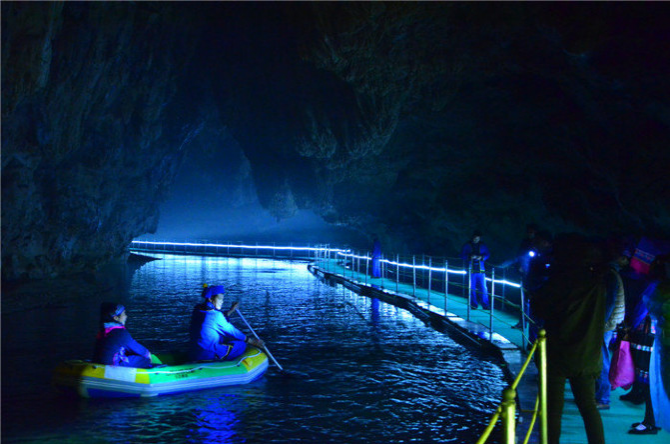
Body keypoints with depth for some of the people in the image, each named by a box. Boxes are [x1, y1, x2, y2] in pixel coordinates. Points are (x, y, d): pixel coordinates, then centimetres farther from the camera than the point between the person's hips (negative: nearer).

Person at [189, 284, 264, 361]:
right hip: (208, 354, -9)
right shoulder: (215, 314, -16)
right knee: (241, 345, 2)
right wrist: (251, 341, 1)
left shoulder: (197, 309, 8)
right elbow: (231, 331, -8)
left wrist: (230, 311, 26)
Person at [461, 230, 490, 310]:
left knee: (483, 287, -4)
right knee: (472, 288, -2)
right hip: (471, 269, -1)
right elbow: (462, 255, 3)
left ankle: (485, 305, -1)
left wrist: (481, 257, -9)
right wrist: (470, 257, -14)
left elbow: (487, 255, 12)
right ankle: (474, 305, 4)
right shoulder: (467, 245, 6)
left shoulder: (483, 246, 11)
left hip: (481, 269, 1)